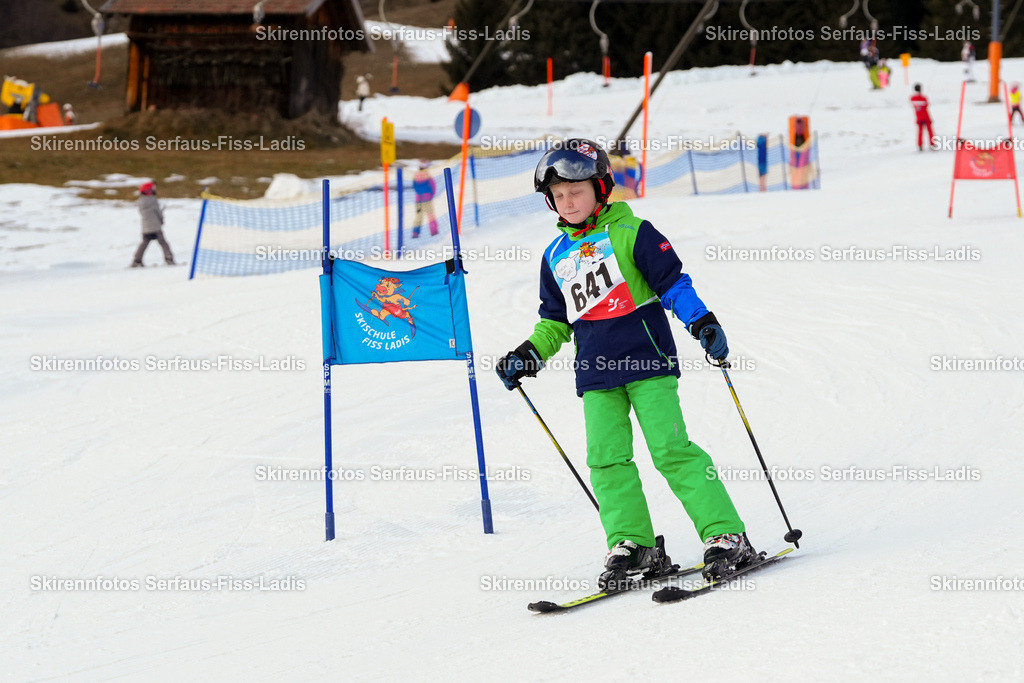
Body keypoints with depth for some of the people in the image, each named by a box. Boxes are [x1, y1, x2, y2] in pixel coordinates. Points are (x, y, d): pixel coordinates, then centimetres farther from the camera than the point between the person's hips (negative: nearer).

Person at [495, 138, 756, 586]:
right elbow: (556, 320, 24)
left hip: (647, 360, -5)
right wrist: (529, 355, 12)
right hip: (596, 374, 5)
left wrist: (701, 322, -16)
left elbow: (672, 282, -3)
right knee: (606, 458, -4)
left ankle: (726, 536, -10)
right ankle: (631, 544, 3)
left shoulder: (631, 233, -2)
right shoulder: (556, 256, 14)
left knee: (671, 449, -12)